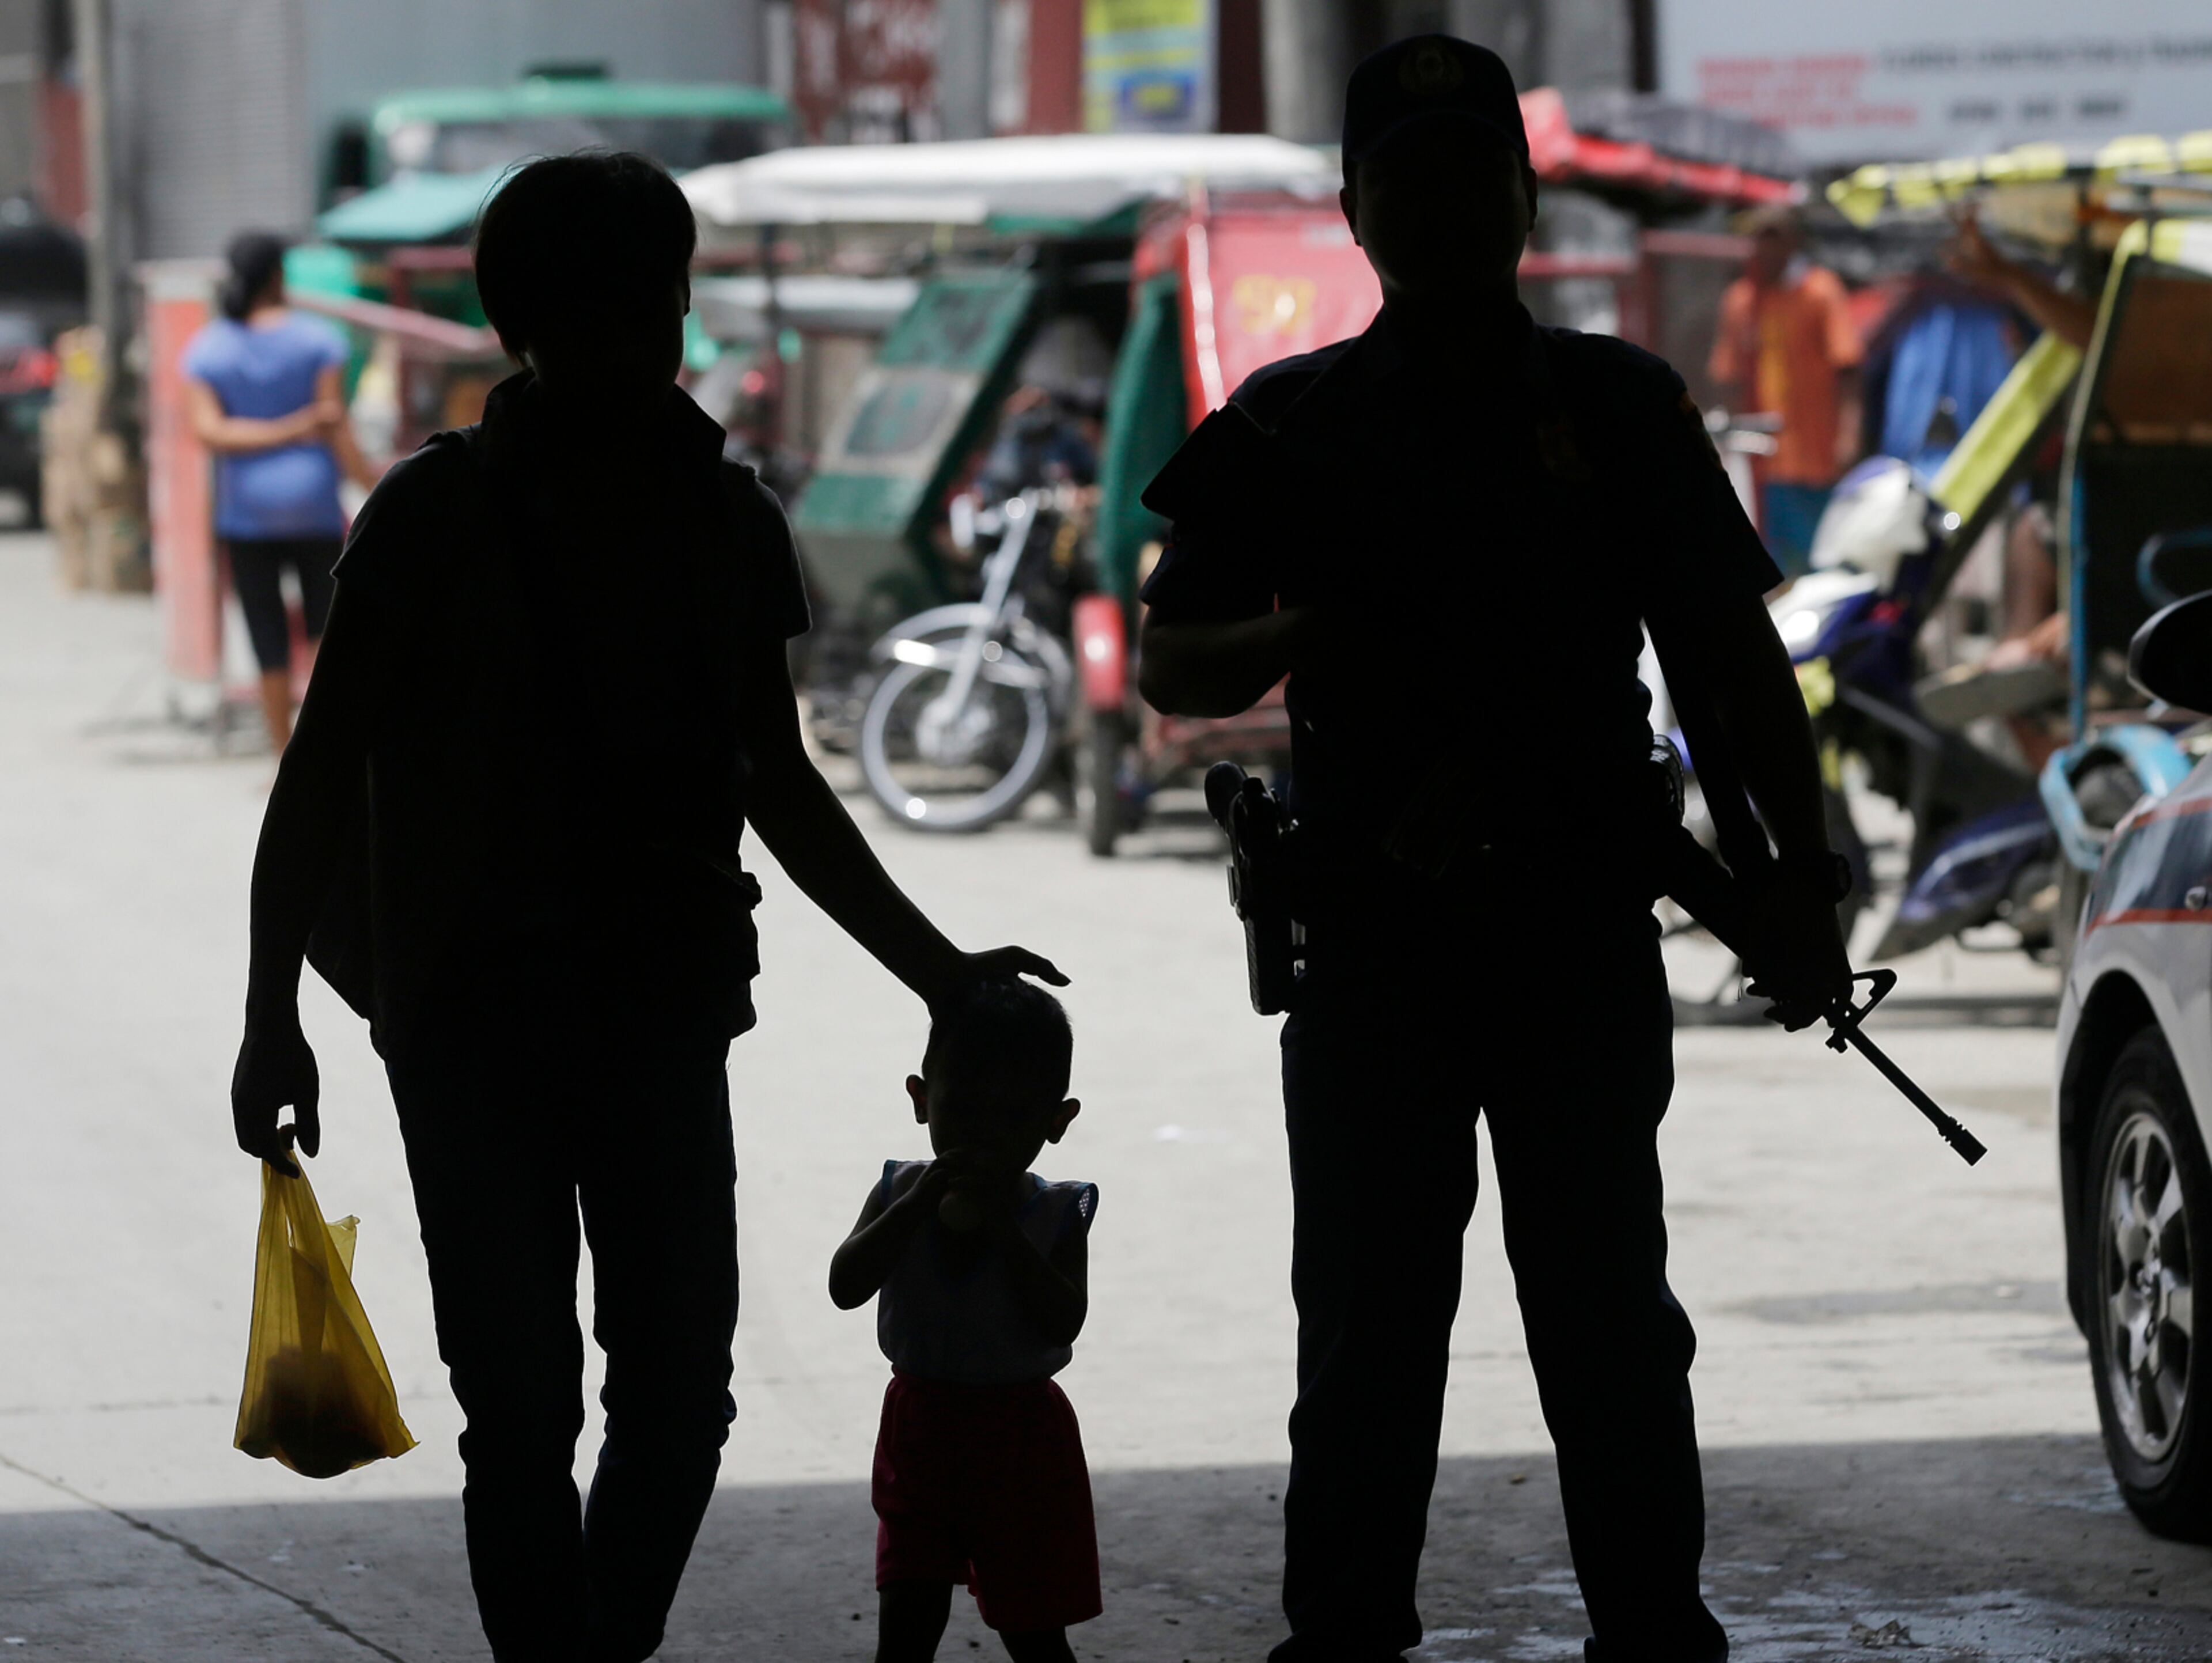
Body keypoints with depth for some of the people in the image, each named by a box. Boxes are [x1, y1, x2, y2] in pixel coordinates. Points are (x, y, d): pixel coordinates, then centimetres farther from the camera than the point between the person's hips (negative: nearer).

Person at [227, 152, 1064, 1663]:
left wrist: (932, 967, 16)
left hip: (663, 1002, 4)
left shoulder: (725, 521, 9)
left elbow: (776, 782, 19)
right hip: (477, 1010, -4)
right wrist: (272, 1014, -5)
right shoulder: (440, 517, -3)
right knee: (522, 1399, -5)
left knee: (682, 1389, 2)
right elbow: (324, 773, -1)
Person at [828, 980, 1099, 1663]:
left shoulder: (1058, 1214, -8)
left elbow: (1062, 1321, -21)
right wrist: (918, 1205, -25)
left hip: (1021, 1442, -2)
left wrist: (1001, 1227, -27)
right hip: (922, 1429, 2)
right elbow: (846, 1286, -16)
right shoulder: (900, 1192, -3)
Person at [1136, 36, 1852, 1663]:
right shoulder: (1290, 427, 9)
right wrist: (1298, 640, -15)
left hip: (1583, 932, -1)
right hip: (1372, 932, 1)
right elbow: (1167, 664, 7)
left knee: (1609, 1313, 2)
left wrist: (1802, 876, 1)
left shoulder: (1619, 406, 8)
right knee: (1367, 1320, 4)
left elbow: (1733, 656, 8)